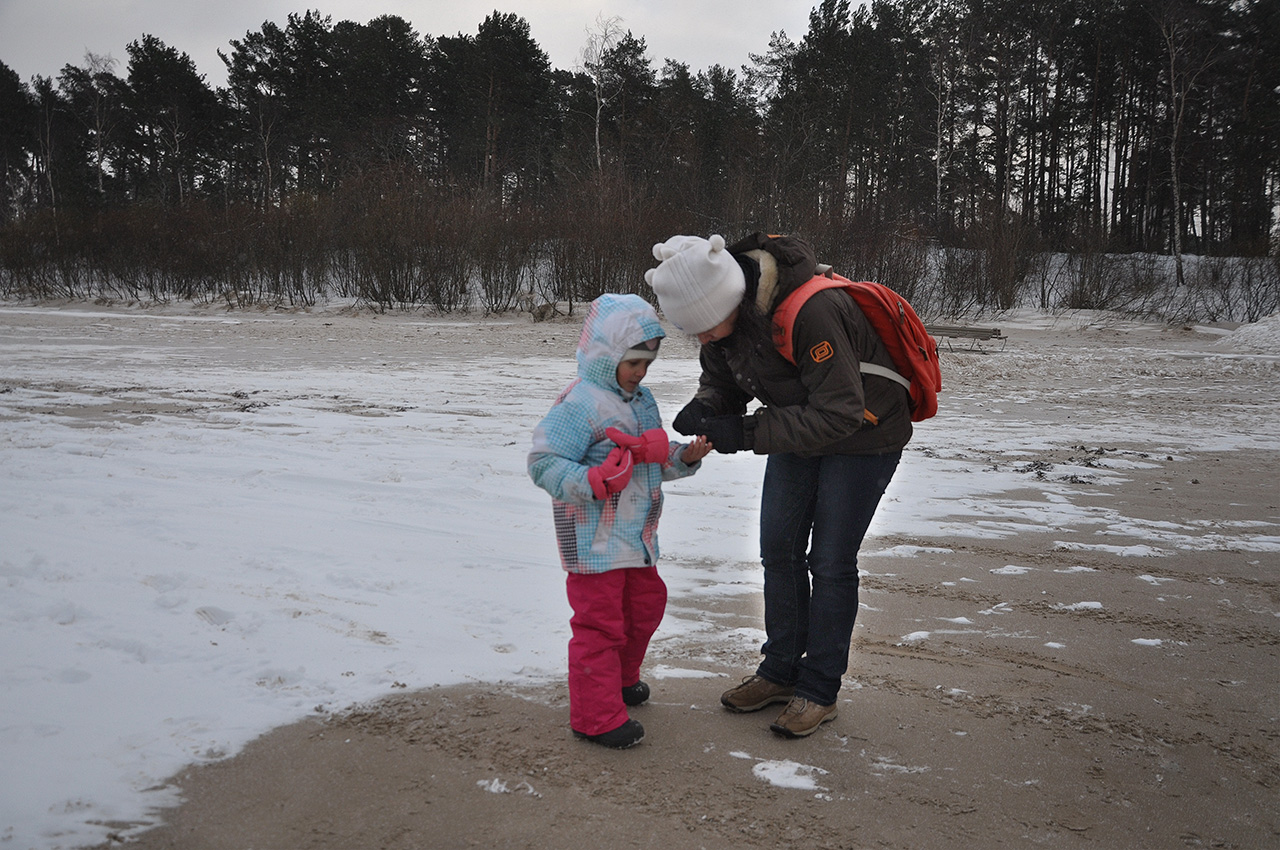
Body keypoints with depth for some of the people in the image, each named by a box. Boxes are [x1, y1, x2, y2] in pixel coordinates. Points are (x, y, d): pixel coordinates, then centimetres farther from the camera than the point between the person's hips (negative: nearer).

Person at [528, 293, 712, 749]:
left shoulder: (642, 401, 11)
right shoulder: (580, 403, -18)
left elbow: (653, 463, 19)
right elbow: (543, 463, -21)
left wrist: (685, 456, 1)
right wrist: (592, 482, -33)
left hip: (636, 538, 9)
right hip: (594, 542, -9)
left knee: (644, 608, 23)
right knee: (599, 622, -2)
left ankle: (620, 678, 47)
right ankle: (596, 716, 11)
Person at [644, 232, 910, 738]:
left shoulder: (813, 311, -38)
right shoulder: (725, 310, -14)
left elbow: (840, 413, -35)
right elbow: (721, 379, 2)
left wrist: (747, 433, -36)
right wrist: (704, 408, -22)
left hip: (863, 435, -7)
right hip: (798, 430, 7)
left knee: (830, 562, -3)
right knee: (778, 549, 9)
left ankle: (819, 689, 13)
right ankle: (781, 670, 25)